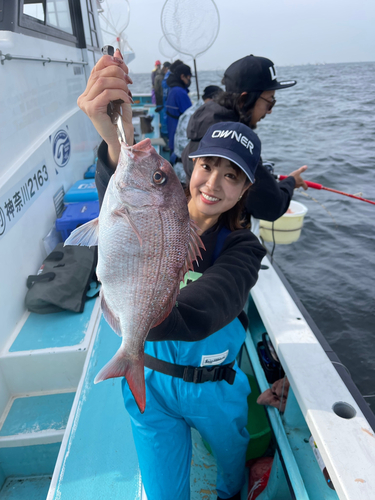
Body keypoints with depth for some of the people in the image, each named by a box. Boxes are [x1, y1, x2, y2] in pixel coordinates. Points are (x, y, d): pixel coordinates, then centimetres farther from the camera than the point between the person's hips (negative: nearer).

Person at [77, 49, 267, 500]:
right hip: (151, 382, 0)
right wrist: (118, 144, -62)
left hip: (216, 386, 1)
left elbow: (195, 317, -38)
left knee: (234, 460, 30)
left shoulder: (242, 249, -18)